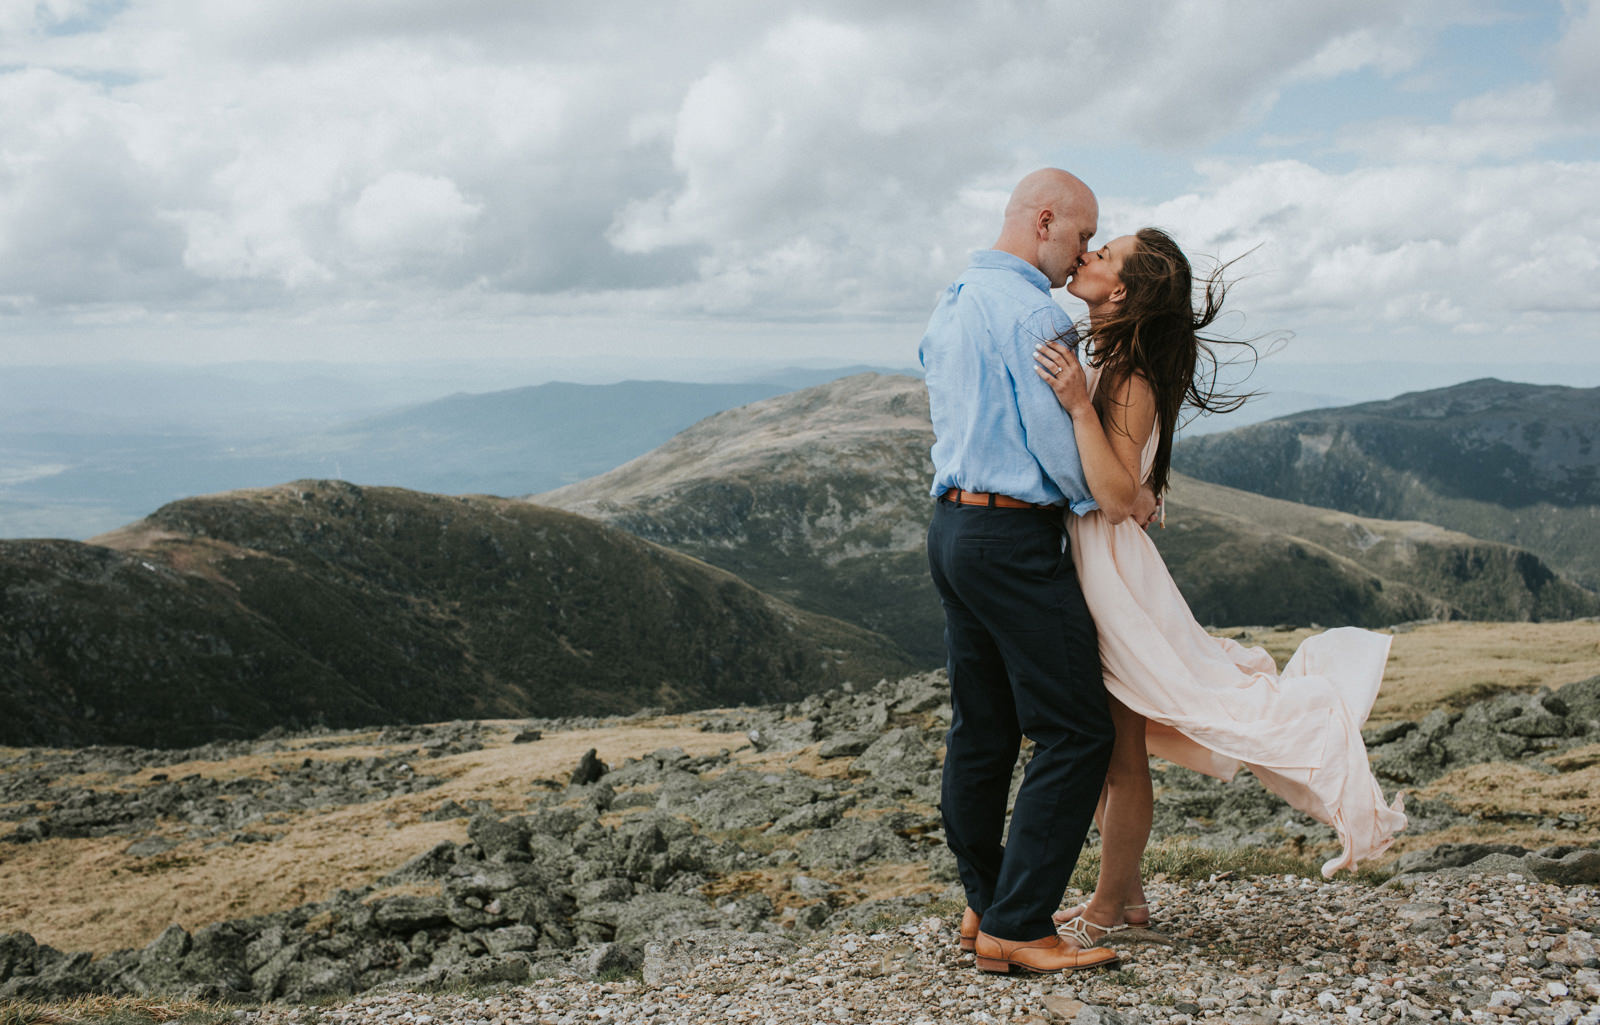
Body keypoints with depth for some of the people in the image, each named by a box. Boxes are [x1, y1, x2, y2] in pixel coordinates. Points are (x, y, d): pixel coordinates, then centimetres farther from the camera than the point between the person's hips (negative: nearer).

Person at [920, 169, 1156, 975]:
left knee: (981, 728, 14)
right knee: (1076, 733, -6)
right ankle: (1015, 928, -7)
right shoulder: (1032, 312, -13)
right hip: (1016, 538, -10)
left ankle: (984, 907, 21)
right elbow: (1058, 442, -16)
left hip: (952, 524, 10)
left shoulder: (950, 305, 17)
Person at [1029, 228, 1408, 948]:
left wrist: (1079, 405, -30)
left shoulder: (1129, 381, -17)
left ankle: (1107, 908, 18)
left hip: (1108, 570, -9)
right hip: (1079, 563, 9)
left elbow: (1117, 496, -26)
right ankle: (1125, 893, 31)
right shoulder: (1093, 361, 8)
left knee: (1119, 753, 5)